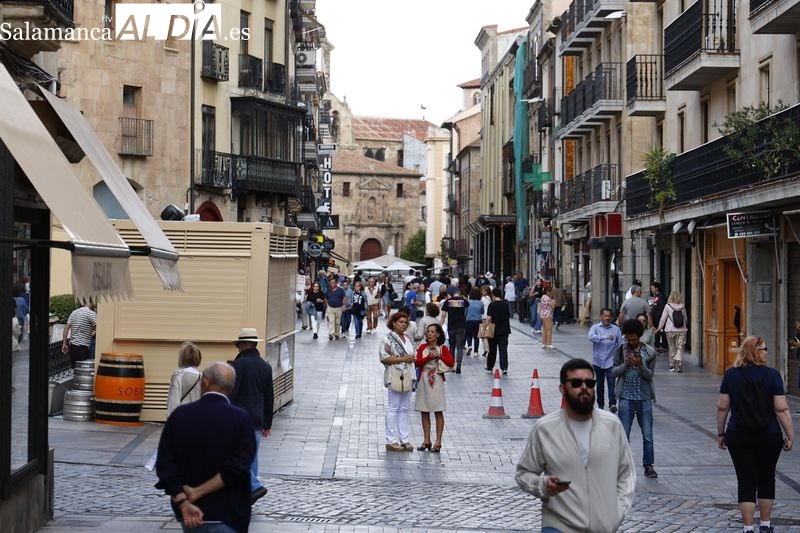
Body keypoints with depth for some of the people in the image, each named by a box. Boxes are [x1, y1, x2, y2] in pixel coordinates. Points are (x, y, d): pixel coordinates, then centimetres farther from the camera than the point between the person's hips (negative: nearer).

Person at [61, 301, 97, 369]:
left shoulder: (74, 312, 14)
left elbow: (66, 327, 10)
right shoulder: (91, 313, -8)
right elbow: (97, 328, -17)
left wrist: (64, 344, 11)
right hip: (82, 346, -7)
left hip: (72, 345, 7)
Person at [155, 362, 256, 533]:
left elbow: (165, 464, -7)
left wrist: (183, 502, -13)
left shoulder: (179, 414, -3)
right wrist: (198, 492, -14)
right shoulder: (241, 418, -11)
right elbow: (238, 468, -19)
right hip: (226, 513, -3)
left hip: (188, 512, 3)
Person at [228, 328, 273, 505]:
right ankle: (247, 494, 16)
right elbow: (269, 397, 16)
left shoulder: (240, 364, -12)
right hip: (257, 420, 7)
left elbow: (231, 393, -17)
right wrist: (267, 423, 23)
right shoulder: (265, 366, 11)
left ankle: (255, 486, -14)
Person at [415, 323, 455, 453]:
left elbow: (451, 362, -13)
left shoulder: (443, 348, 0)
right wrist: (429, 357, -16)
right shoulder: (423, 347, 8)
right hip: (424, 381, 4)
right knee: (424, 412, 7)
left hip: (436, 382, -3)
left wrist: (439, 356, -15)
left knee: (438, 412, -2)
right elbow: (417, 362, -5)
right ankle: (426, 440, 16)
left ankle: (438, 442, 2)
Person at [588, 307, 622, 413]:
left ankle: (612, 403, -18)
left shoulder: (616, 329, 4)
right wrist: (605, 337, -30)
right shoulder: (595, 328, -1)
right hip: (598, 361, 1)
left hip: (611, 361, 0)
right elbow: (591, 337, -21)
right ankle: (600, 404, 22)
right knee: (600, 384, 10)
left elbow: (620, 344, 6)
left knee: (611, 382, -13)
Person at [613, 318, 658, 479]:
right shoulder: (621, 351, 2)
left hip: (644, 399, 0)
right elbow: (614, 372, 0)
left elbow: (650, 375, -2)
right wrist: (626, 364, -17)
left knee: (648, 435, 2)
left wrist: (641, 365, -20)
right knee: (623, 435, 1)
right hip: (626, 398, 0)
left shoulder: (649, 352, 1)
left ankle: (648, 466, 12)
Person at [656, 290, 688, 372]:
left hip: (670, 331, -1)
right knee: (680, 348, 0)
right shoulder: (683, 307, 2)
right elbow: (685, 319, 12)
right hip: (682, 330, 1)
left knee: (672, 348, 11)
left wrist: (659, 328, 10)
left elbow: (663, 318, -2)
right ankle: (679, 363, -18)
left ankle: (672, 365, 14)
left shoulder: (668, 306, -5)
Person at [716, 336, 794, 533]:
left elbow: (722, 407, -1)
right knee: (766, 479, 16)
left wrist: (720, 433, 9)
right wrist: (790, 435, -2)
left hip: (738, 437, 1)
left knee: (746, 482, 3)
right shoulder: (772, 375, -8)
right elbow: (782, 409, -10)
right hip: (769, 436, -1)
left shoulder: (731, 374, -2)